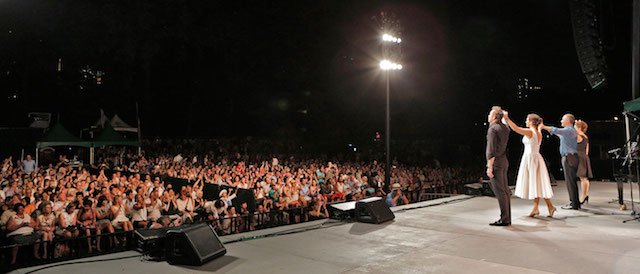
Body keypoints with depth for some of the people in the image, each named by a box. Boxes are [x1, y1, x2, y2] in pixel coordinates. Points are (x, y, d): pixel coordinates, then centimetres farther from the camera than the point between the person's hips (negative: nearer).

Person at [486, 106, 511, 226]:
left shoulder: (492, 129, -13)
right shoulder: (505, 128, 11)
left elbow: (491, 150, -18)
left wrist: (489, 167, -17)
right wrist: (504, 116, 28)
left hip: (496, 163, -9)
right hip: (504, 162, 9)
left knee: (499, 191, -7)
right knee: (505, 190, 10)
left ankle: (504, 219, -6)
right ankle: (507, 218, 14)